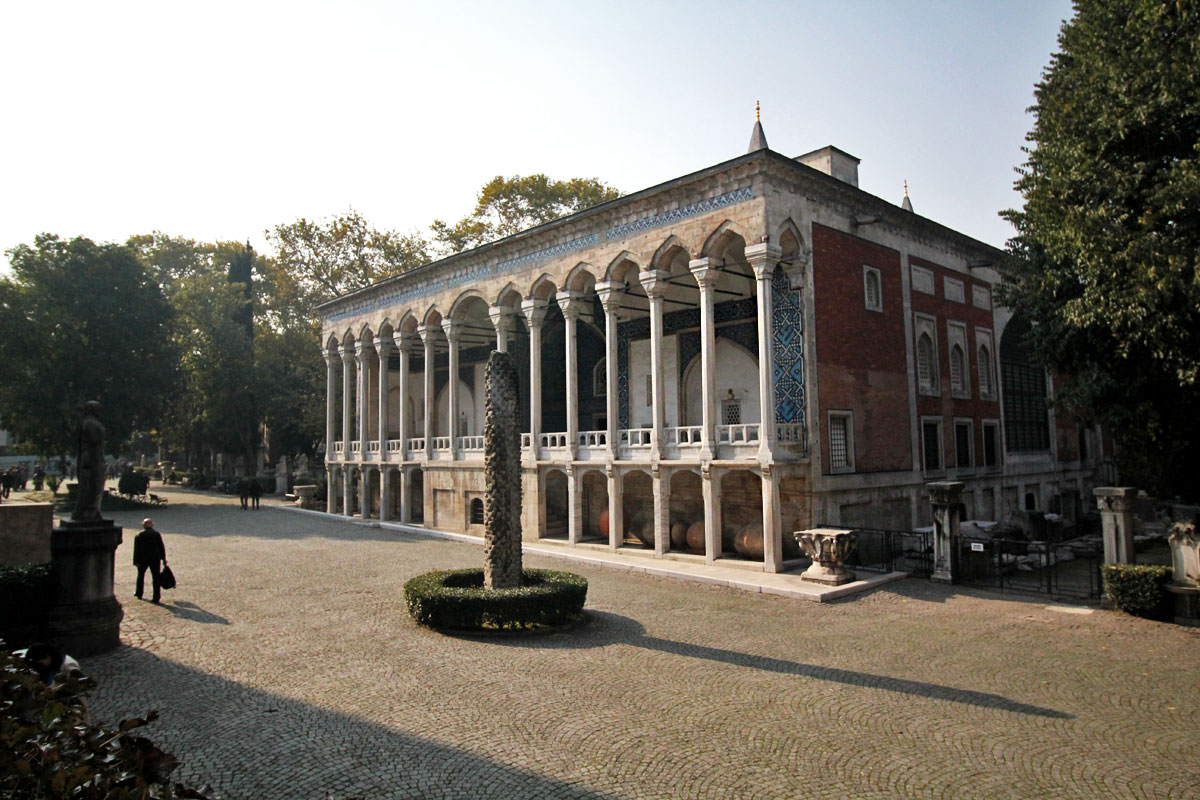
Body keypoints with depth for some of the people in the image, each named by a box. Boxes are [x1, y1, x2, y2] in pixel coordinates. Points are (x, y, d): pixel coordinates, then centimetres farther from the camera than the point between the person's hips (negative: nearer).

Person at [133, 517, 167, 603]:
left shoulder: (138, 536, -2)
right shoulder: (157, 534, 0)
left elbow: (136, 550, -4)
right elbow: (161, 547, 1)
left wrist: (136, 561, -2)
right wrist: (163, 558, 6)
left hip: (143, 559, 0)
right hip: (155, 559, 0)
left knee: (141, 575, 23)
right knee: (156, 578, -1)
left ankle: (138, 593, 35)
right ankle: (156, 597, -5)